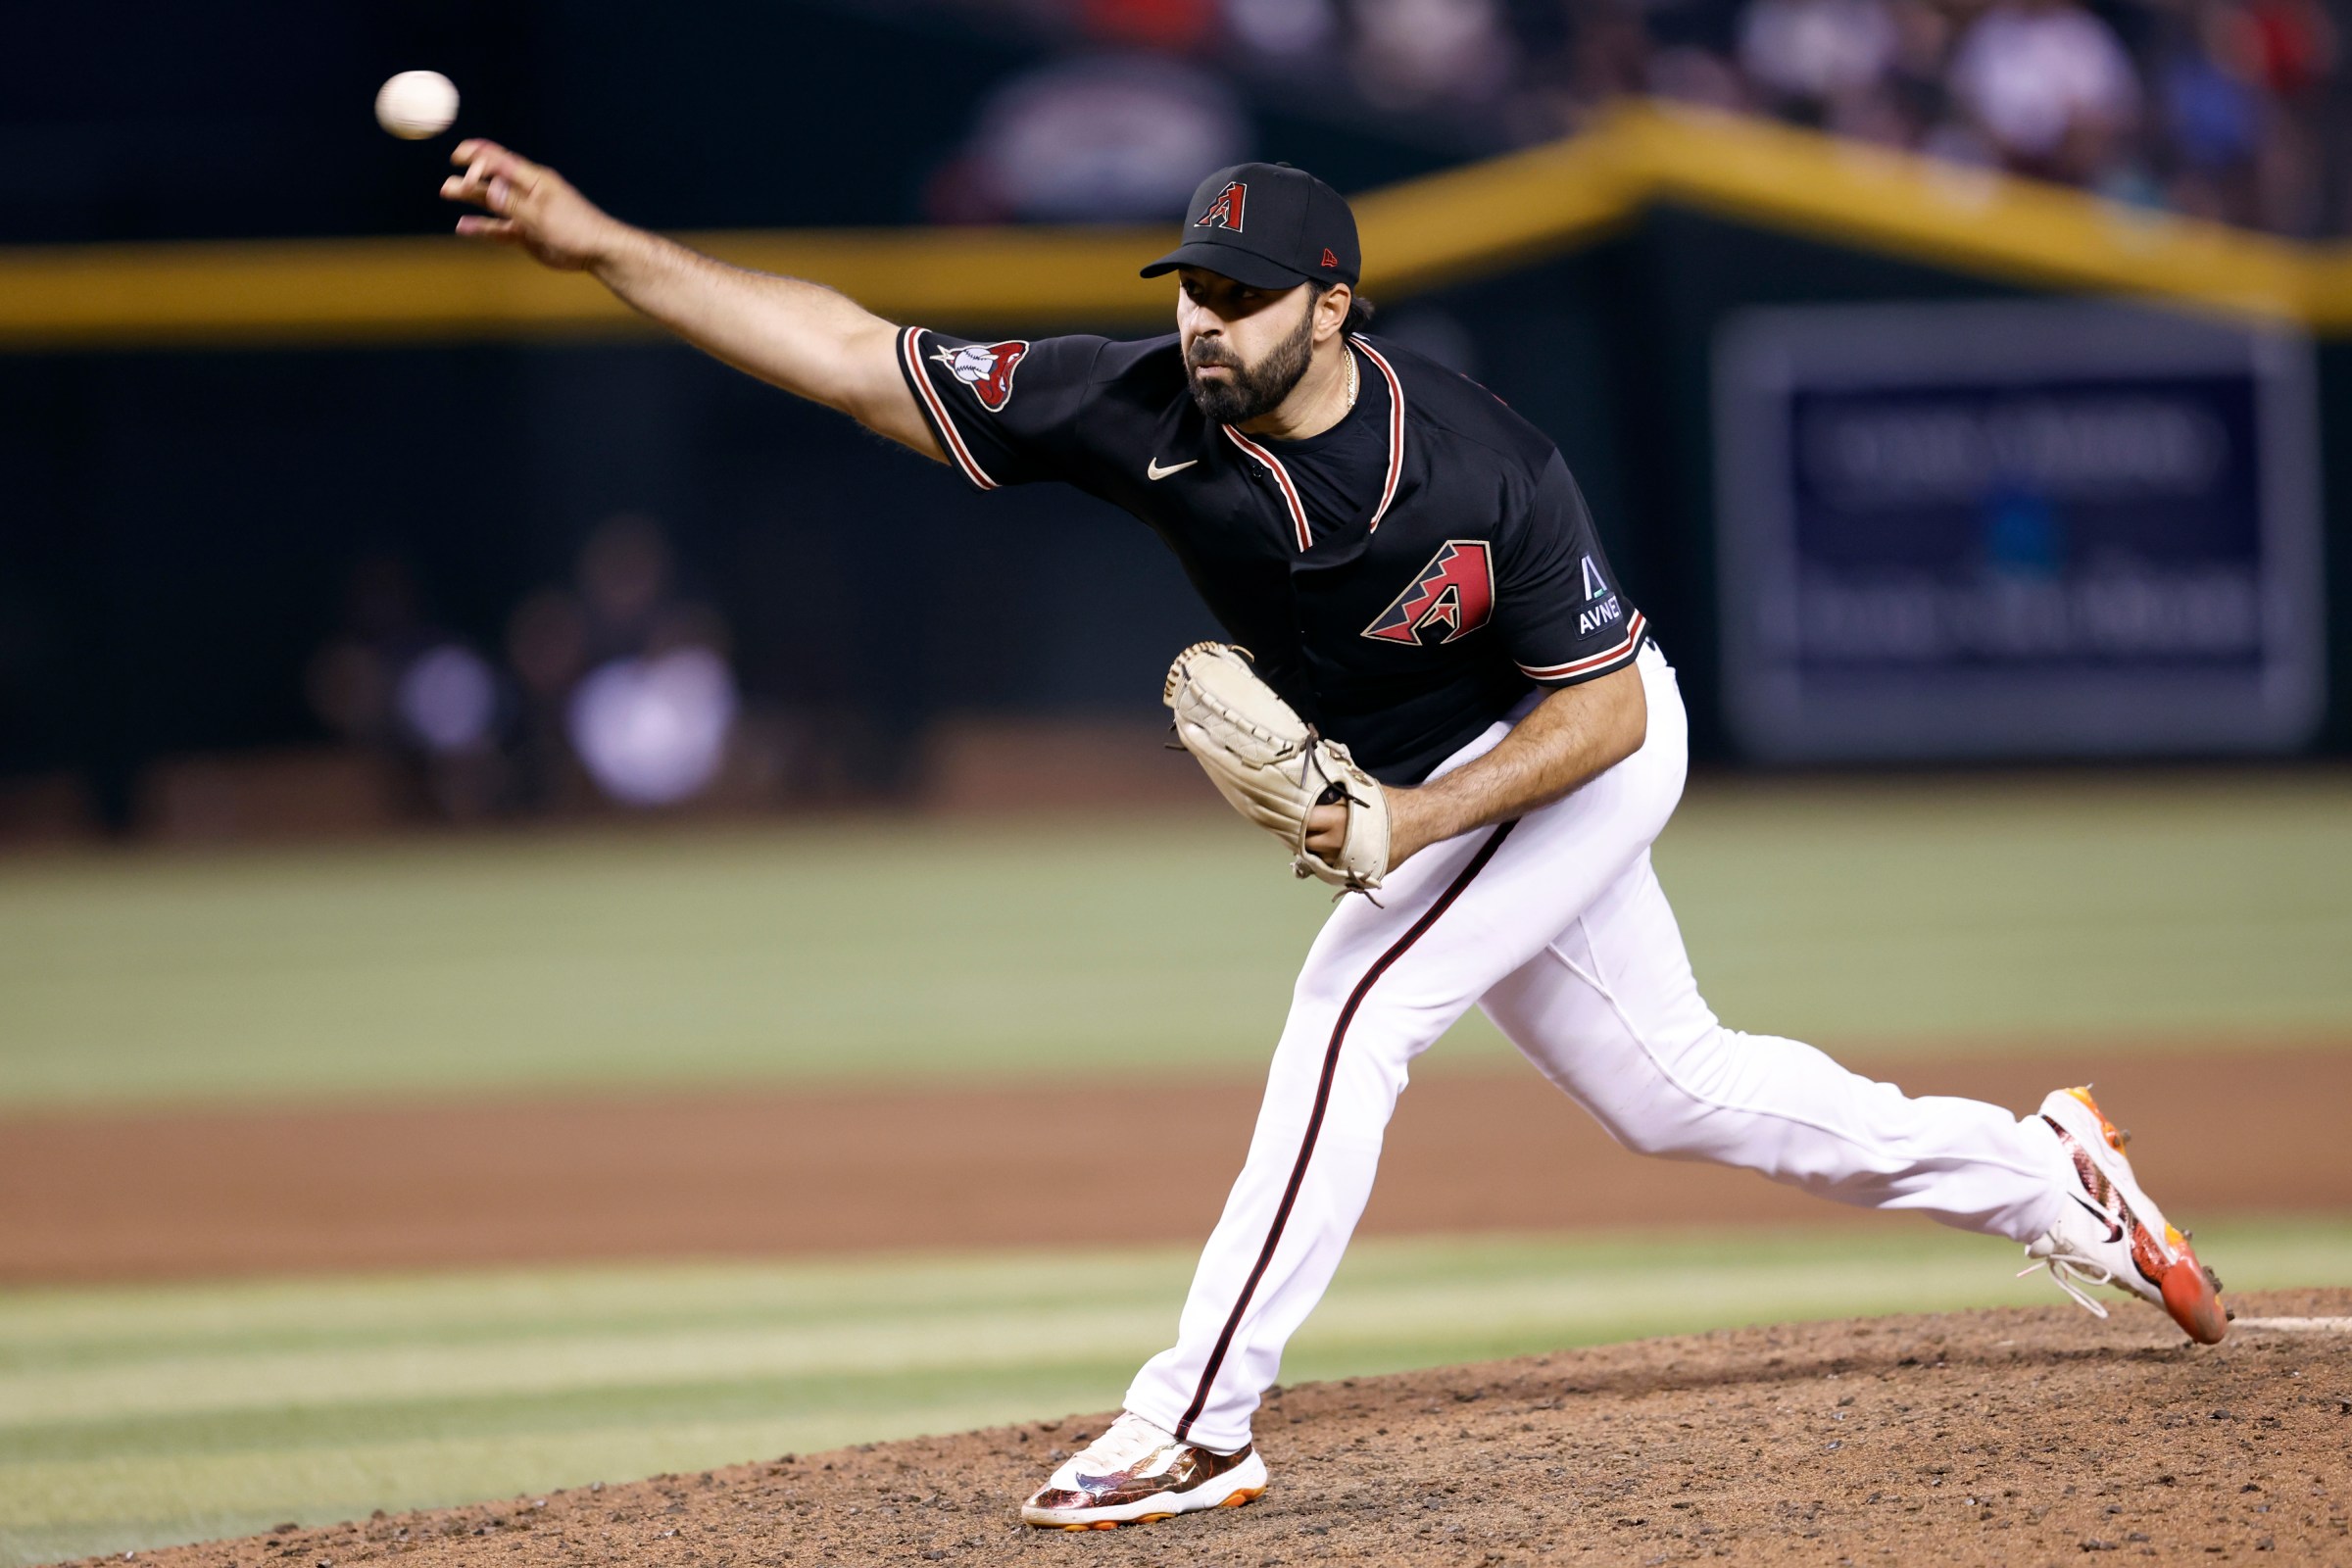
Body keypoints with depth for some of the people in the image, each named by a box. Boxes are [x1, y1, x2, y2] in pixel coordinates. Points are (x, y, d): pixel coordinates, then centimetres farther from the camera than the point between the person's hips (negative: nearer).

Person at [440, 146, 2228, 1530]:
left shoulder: (1489, 473, -34)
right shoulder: (1143, 411, -23)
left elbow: (1601, 709, -23)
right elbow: (852, 350, -25)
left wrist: (1421, 817, -34)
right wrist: (600, 242, -33)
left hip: (1589, 750, -6)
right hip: (1429, 786, 6)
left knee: (1352, 1006, -22)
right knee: (1672, 1089, 14)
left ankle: (1197, 1425, -19)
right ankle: (2040, 1174, 32)